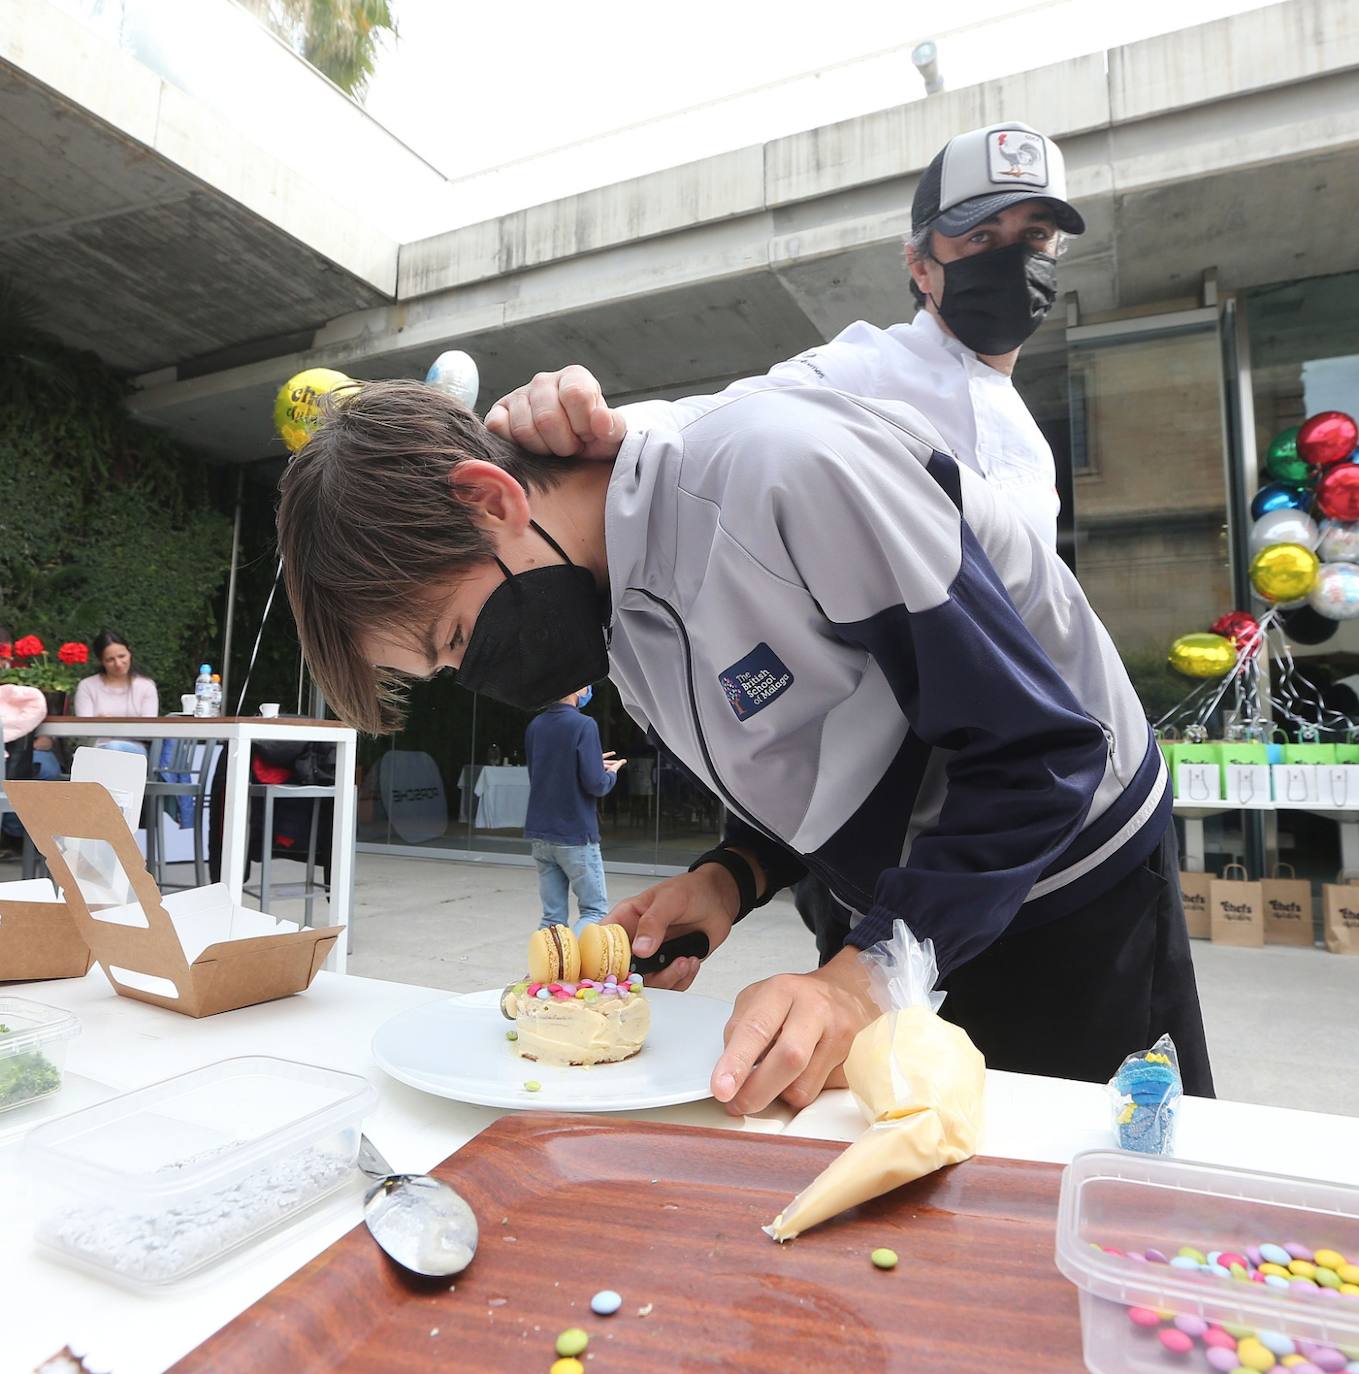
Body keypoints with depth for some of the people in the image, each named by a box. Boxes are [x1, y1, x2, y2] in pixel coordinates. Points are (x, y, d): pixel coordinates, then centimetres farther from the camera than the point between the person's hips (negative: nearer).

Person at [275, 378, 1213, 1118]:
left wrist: (863, 979, -32)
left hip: (1078, 905, -6)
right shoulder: (617, 625, -4)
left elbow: (1039, 751, -28)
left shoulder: (778, 470, -32)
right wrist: (732, 881, -11)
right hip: (905, 926, 6)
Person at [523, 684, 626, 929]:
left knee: (553, 917, 11)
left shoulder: (535, 725, 7)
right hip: (575, 836, -6)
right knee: (596, 911, 5)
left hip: (540, 835, 6)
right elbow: (595, 785, -17)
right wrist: (611, 773, 5)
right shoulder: (583, 725, -14)